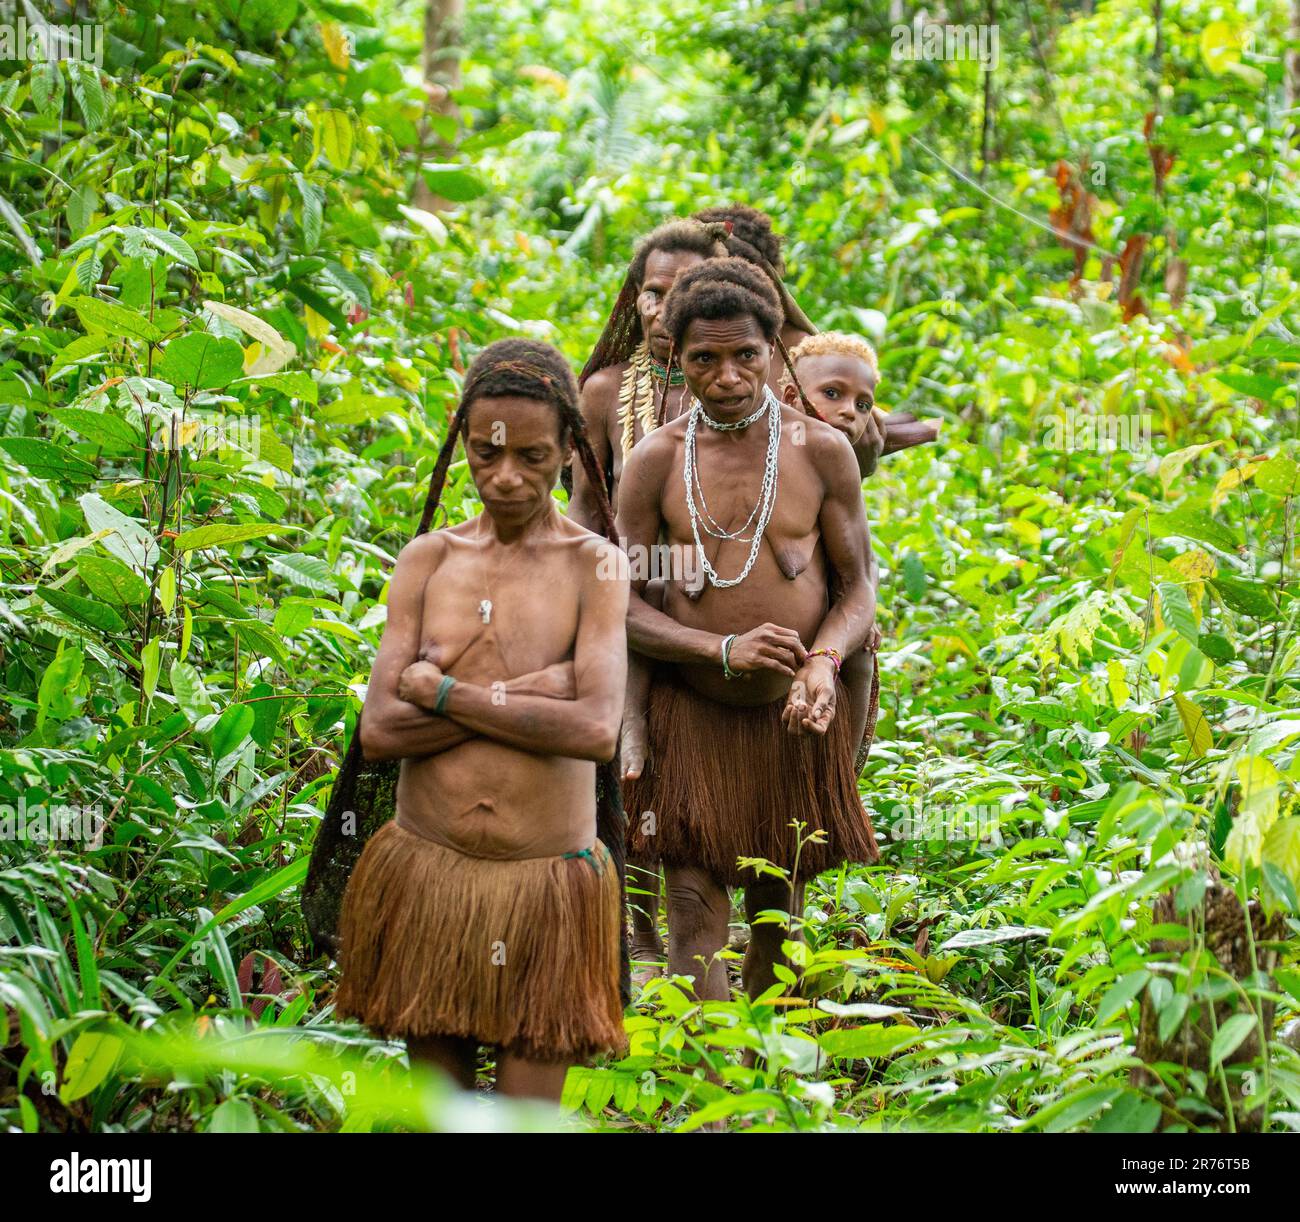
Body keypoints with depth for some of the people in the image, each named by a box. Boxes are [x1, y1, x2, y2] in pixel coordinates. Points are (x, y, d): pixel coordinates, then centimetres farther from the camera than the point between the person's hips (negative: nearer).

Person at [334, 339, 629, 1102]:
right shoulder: (428, 560, 4)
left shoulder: (593, 565, -3)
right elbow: (379, 730, -6)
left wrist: (440, 693, -11)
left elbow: (596, 730, -18)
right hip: (427, 870, 3)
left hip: (546, 881, -3)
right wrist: (524, 692, -14)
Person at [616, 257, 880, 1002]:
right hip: (693, 712, -1)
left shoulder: (821, 451, -1)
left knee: (779, 910, 14)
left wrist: (825, 661, -20)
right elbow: (622, 602, -3)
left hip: (795, 717, 1)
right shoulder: (656, 460, -2)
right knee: (695, 913, -10)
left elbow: (858, 586, 1)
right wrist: (723, 650, -19)